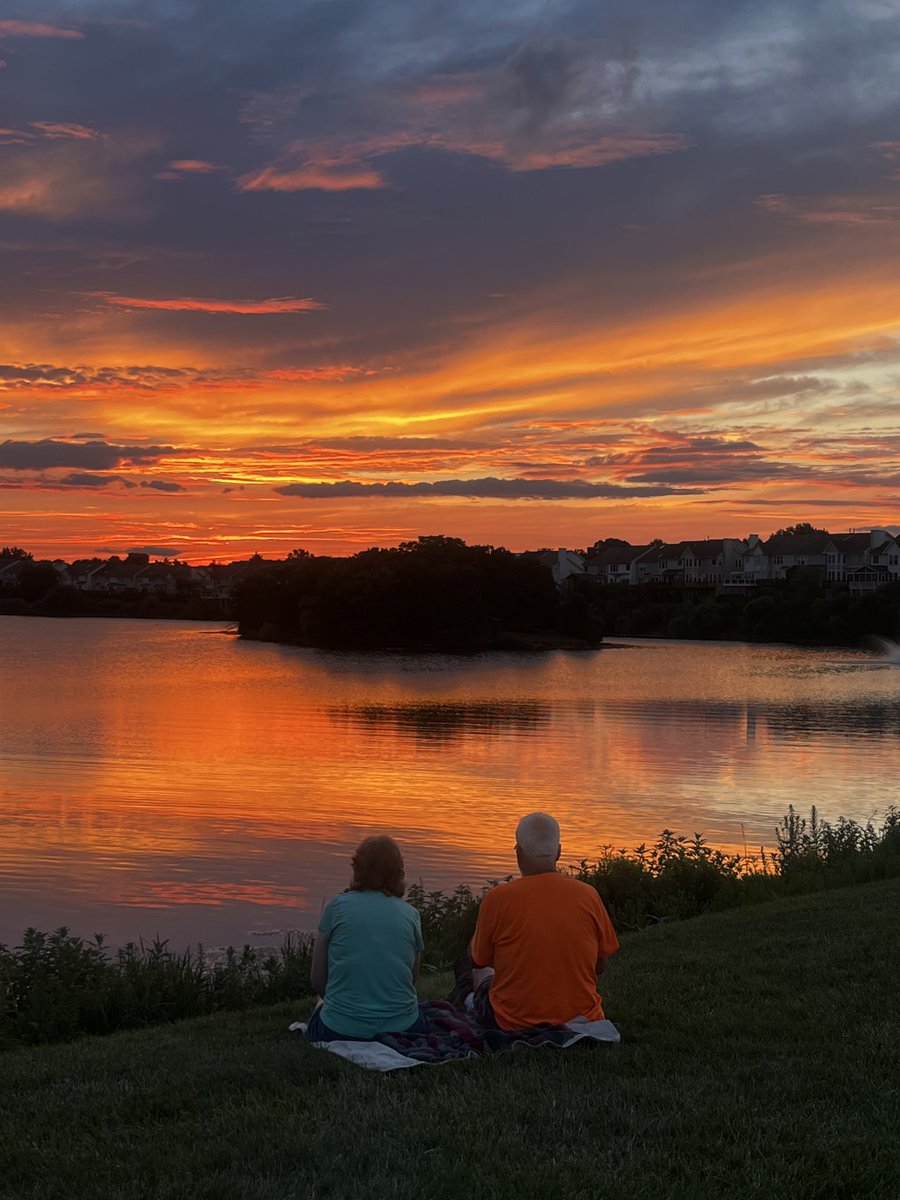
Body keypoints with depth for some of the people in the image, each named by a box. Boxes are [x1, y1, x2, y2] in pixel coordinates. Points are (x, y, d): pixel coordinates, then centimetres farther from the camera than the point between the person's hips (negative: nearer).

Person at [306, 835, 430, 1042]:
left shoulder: (336, 907, -1)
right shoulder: (410, 914, 4)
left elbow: (317, 980, 4)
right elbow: (412, 979, 12)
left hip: (340, 1030, 0)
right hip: (401, 1029, 0)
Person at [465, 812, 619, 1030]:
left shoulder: (497, 899, -15)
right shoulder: (588, 896, -8)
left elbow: (478, 961, 1)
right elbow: (599, 967, 3)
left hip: (512, 1025, -2)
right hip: (581, 1019, 2)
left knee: (484, 974, 30)